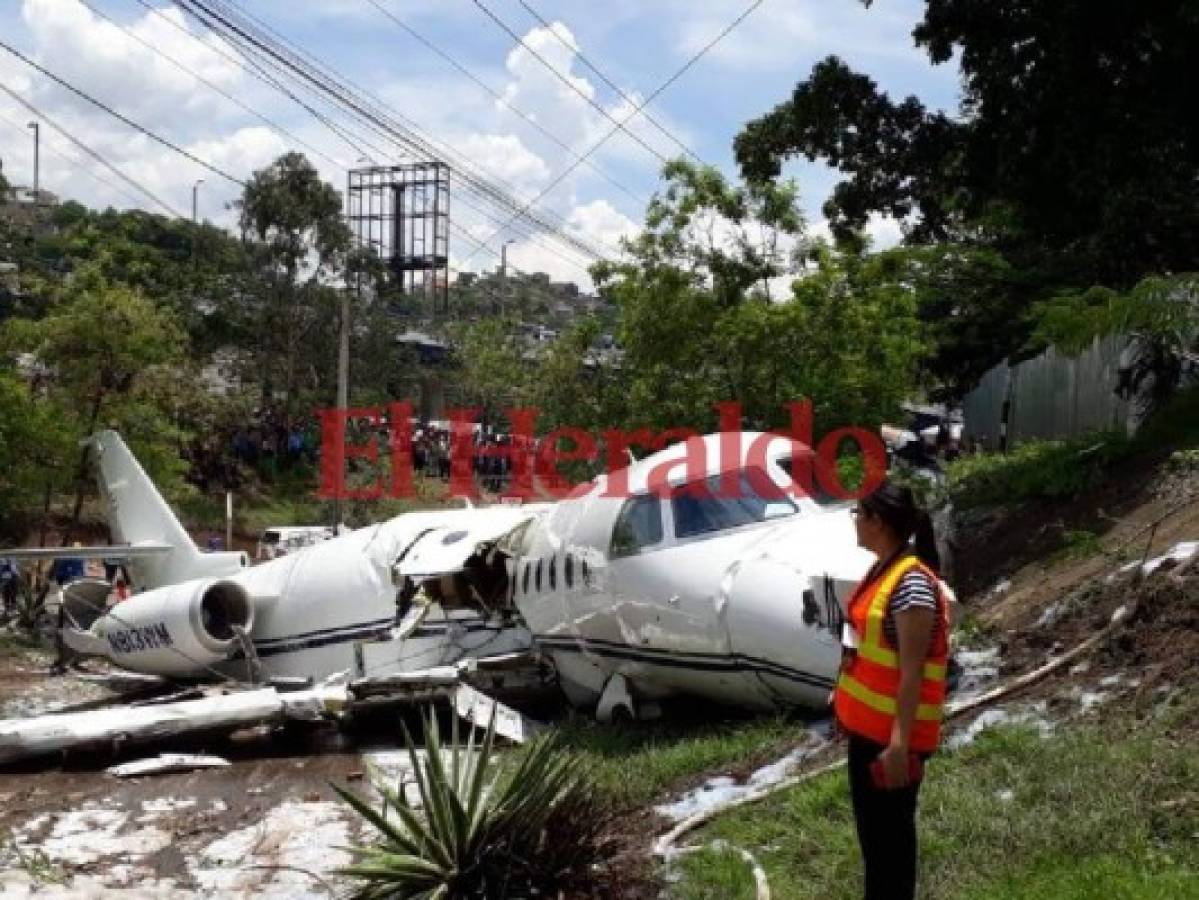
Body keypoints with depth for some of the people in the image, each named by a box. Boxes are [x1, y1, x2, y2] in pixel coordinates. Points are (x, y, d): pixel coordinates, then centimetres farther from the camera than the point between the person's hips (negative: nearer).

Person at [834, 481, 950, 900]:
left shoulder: (912, 583, -22)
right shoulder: (883, 570, 6)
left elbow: (912, 671, -24)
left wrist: (900, 742, -24)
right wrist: (845, 693, 22)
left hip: (893, 734, -9)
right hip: (866, 725, 9)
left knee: (890, 829, 3)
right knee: (870, 823, 21)